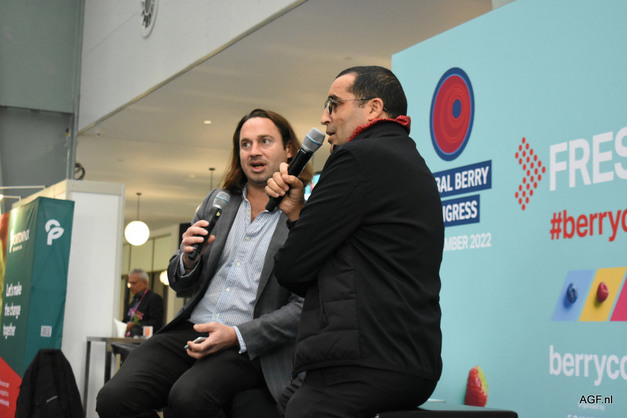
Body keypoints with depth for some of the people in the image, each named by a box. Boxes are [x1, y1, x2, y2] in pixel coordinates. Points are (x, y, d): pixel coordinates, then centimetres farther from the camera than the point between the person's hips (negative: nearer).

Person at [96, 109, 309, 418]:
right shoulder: (216, 203, 15)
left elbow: (303, 308, -7)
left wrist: (236, 335, -17)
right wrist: (187, 258, -4)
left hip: (249, 346, -4)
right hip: (190, 331, 5)